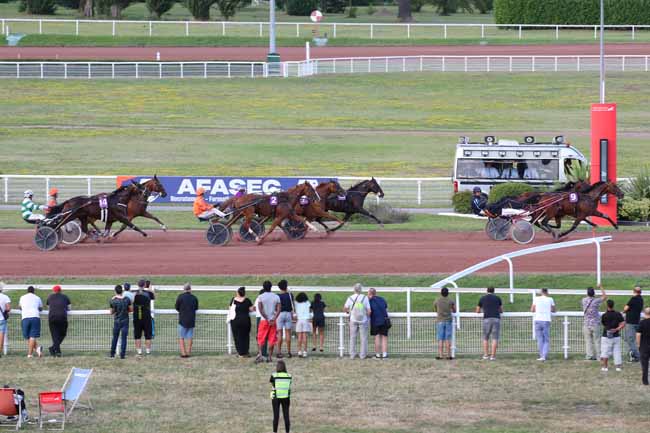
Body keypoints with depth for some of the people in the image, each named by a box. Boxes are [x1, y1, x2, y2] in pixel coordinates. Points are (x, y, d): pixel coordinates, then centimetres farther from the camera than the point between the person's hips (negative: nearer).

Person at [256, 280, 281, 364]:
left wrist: (267, 319, -8)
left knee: (260, 339, 4)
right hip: (273, 320, 2)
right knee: (272, 340, 7)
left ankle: (259, 353, -16)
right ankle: (269, 356, 5)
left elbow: (260, 309, -10)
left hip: (264, 320, -2)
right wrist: (274, 319, -9)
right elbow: (278, 310, -4)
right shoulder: (276, 297, 4)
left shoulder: (261, 297, -3)